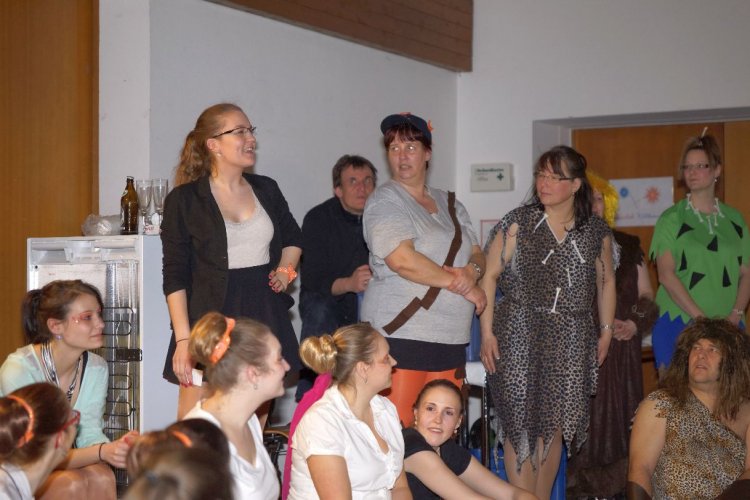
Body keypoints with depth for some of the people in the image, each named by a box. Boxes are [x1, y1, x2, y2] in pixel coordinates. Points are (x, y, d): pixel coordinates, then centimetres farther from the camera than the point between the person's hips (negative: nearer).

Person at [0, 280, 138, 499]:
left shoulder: (97, 368, -5)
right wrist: (102, 452, -39)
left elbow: (90, 434, -5)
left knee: (101, 476, -24)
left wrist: (116, 447, -29)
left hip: (57, 464, 6)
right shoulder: (19, 369, -25)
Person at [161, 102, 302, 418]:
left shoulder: (266, 189, 11)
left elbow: (293, 237, 29)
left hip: (265, 318, 4)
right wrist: (183, 339, -13)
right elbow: (175, 276, -5)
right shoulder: (184, 200, -3)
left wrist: (285, 270, 9)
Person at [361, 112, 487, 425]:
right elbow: (402, 260, -16)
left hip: (451, 340, 7)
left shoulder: (449, 203, 20)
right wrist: (462, 285, -8)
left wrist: (472, 271, -6)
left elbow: (477, 255, 19)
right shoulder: (385, 200, -2)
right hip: (401, 335, -6)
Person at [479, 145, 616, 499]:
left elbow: (605, 281, 19)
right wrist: (487, 332, -9)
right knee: (520, 422, -3)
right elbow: (489, 277, -3)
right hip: (519, 334, -2)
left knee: (554, 425, 8)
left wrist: (606, 330, 14)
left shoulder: (596, 232, 6)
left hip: (570, 340, 3)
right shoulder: (517, 224, -2)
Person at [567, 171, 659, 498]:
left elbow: (646, 296, 17)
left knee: (620, 418, 1)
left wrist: (635, 323, -3)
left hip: (622, 350, 4)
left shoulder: (627, 246, 16)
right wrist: (601, 325, -12)